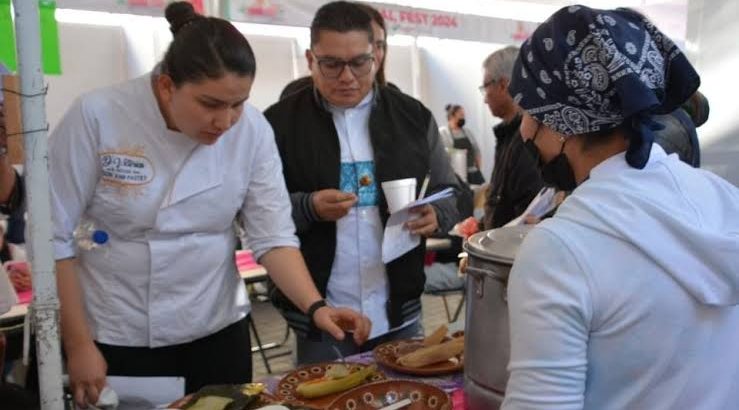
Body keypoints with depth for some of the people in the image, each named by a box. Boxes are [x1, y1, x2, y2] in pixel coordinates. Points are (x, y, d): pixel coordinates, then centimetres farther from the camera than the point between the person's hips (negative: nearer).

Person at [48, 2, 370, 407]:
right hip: (118, 336, -2)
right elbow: (54, 237, -12)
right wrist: (78, 344, -9)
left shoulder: (251, 130, -11)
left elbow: (273, 234, -8)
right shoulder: (96, 116, -18)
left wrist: (315, 306, -23)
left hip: (217, 328, 3)